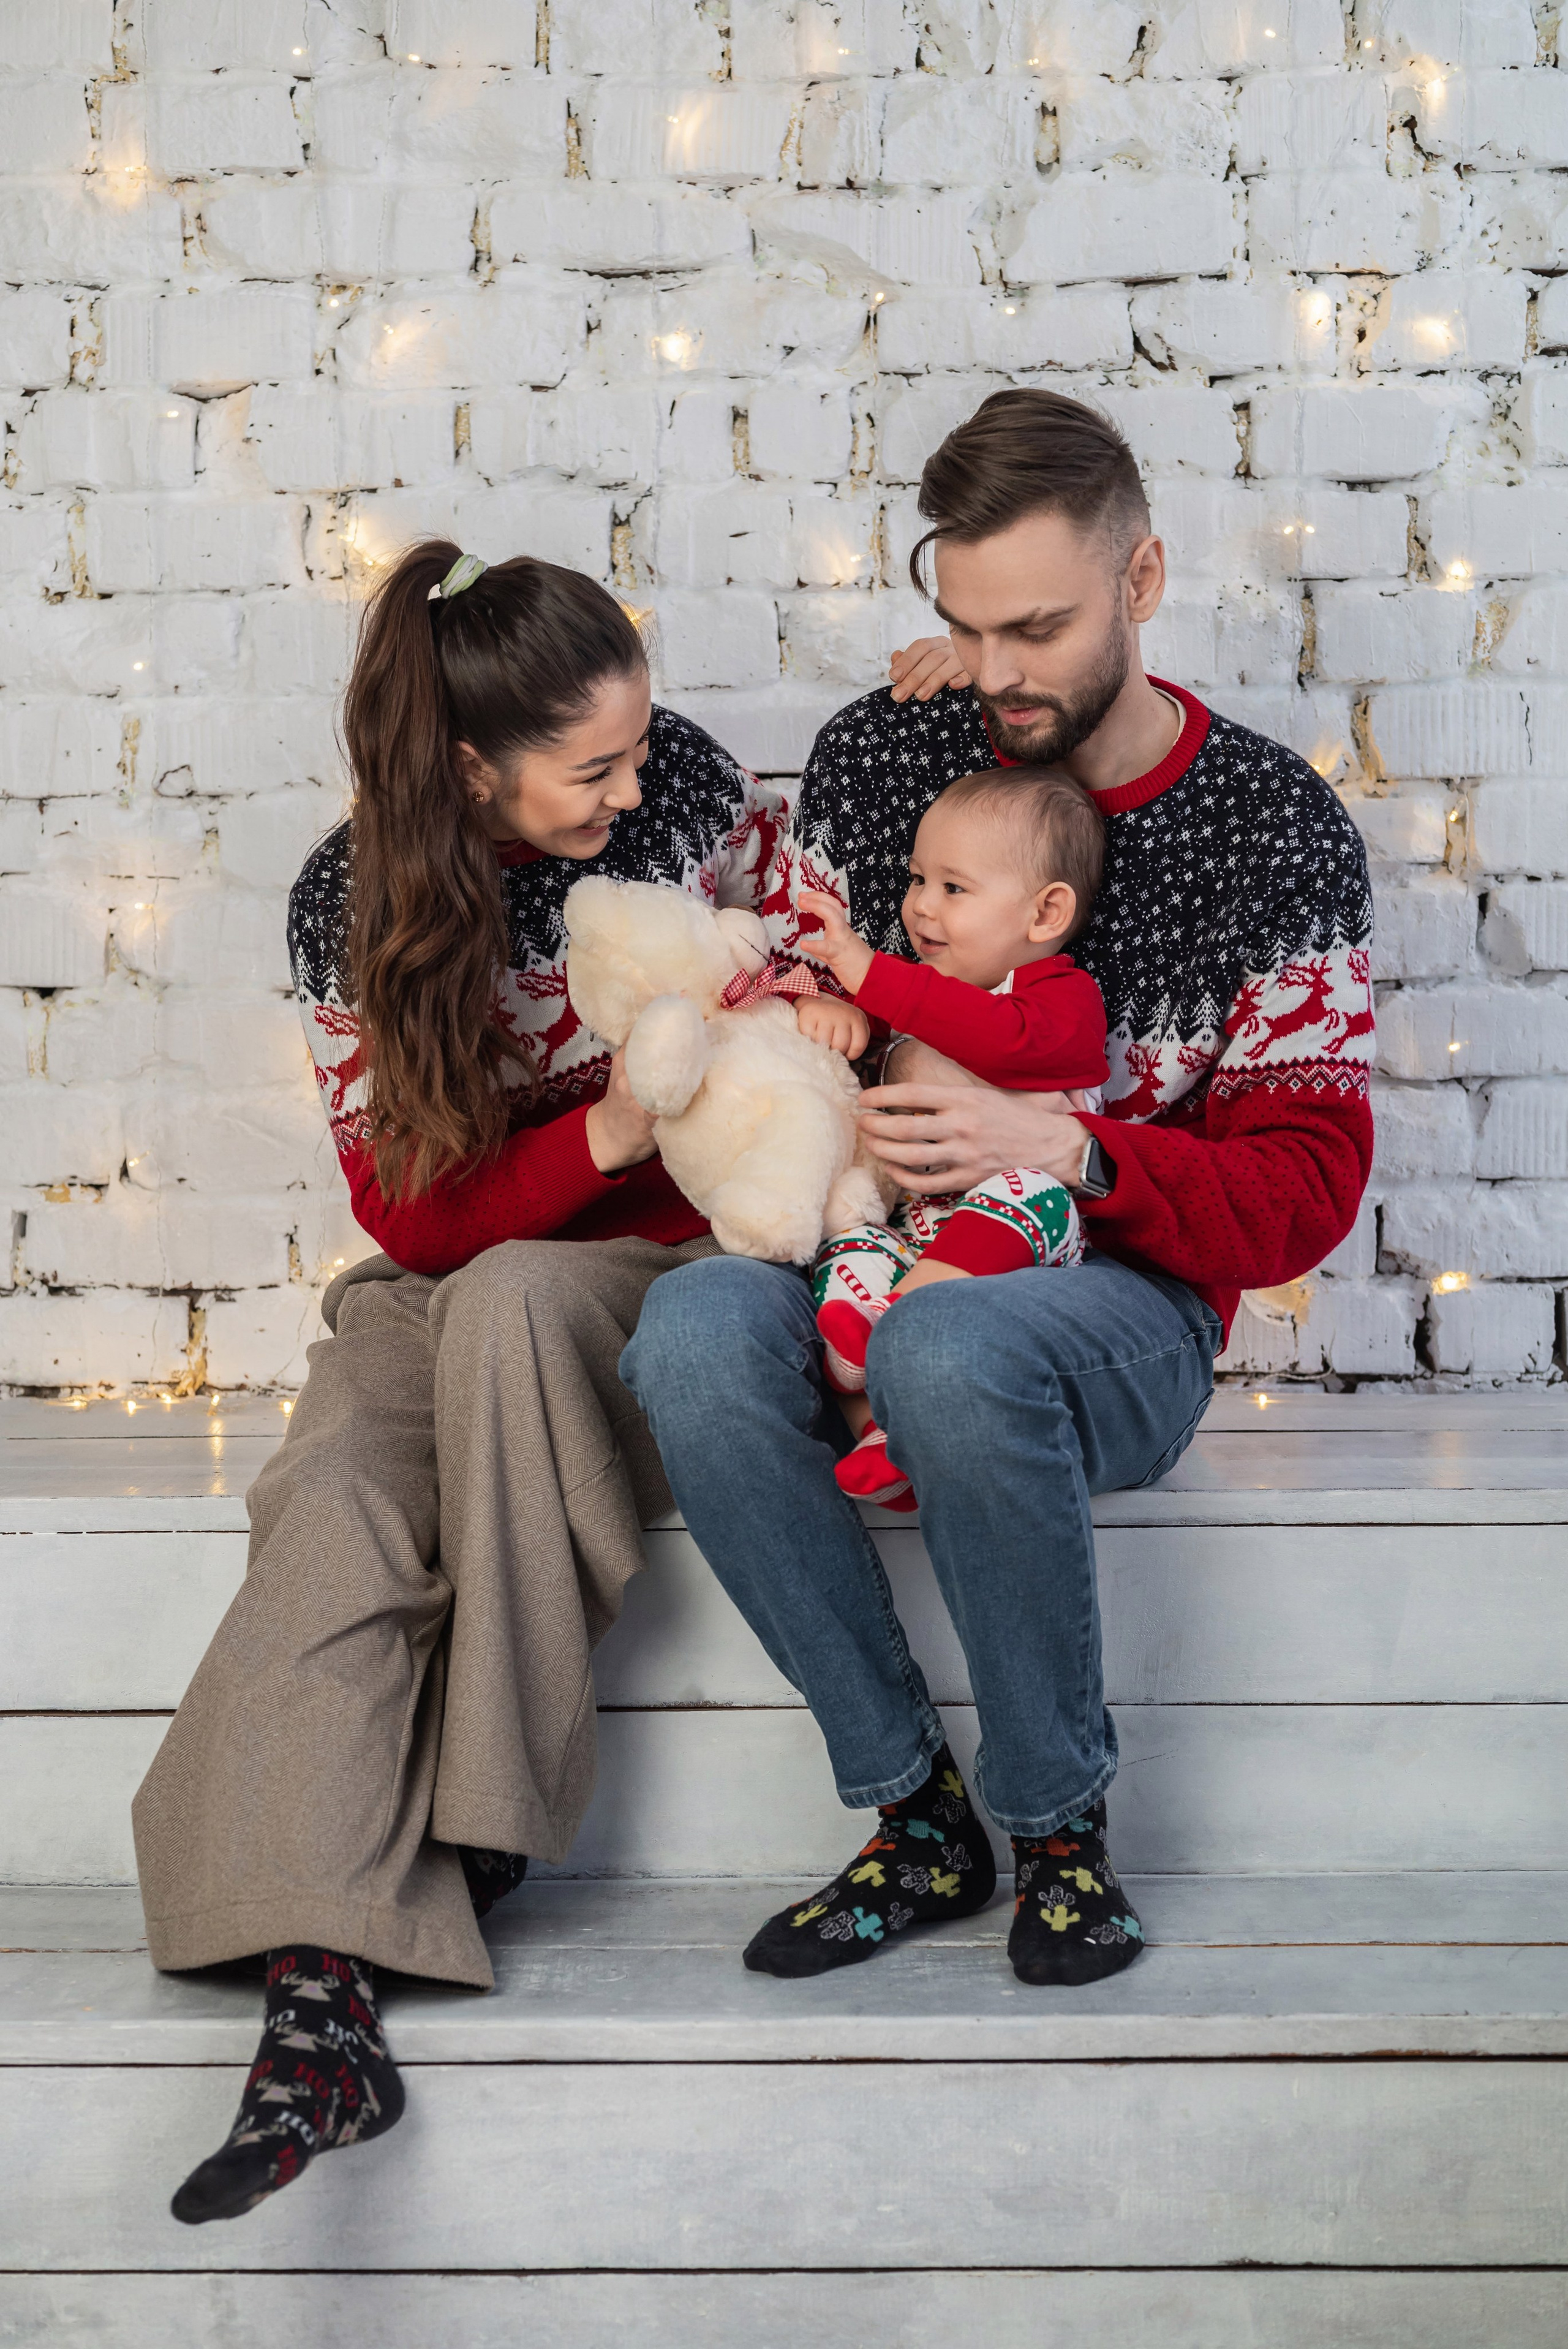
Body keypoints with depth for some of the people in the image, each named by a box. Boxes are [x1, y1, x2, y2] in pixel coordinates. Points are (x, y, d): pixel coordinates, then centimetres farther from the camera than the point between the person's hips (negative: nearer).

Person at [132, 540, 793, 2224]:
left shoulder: (685, 788, -5)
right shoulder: (353, 908, -8)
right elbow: (414, 1211, -7)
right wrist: (608, 1128, -23)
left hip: (666, 1263, 0)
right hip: (448, 1288, 1)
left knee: (507, 1299, -36)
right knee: (341, 1488, -32)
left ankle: (485, 1816, -26)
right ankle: (319, 2000, -41)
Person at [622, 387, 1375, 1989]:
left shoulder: (1275, 827, -3)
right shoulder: (878, 754, 6)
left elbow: (1306, 1189, -5)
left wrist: (1061, 1147, -21)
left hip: (1125, 1298, -3)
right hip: (872, 1266, 4)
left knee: (948, 1351, -39)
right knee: (691, 1332, -31)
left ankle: (1059, 1824, -15)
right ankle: (918, 1816, -17)